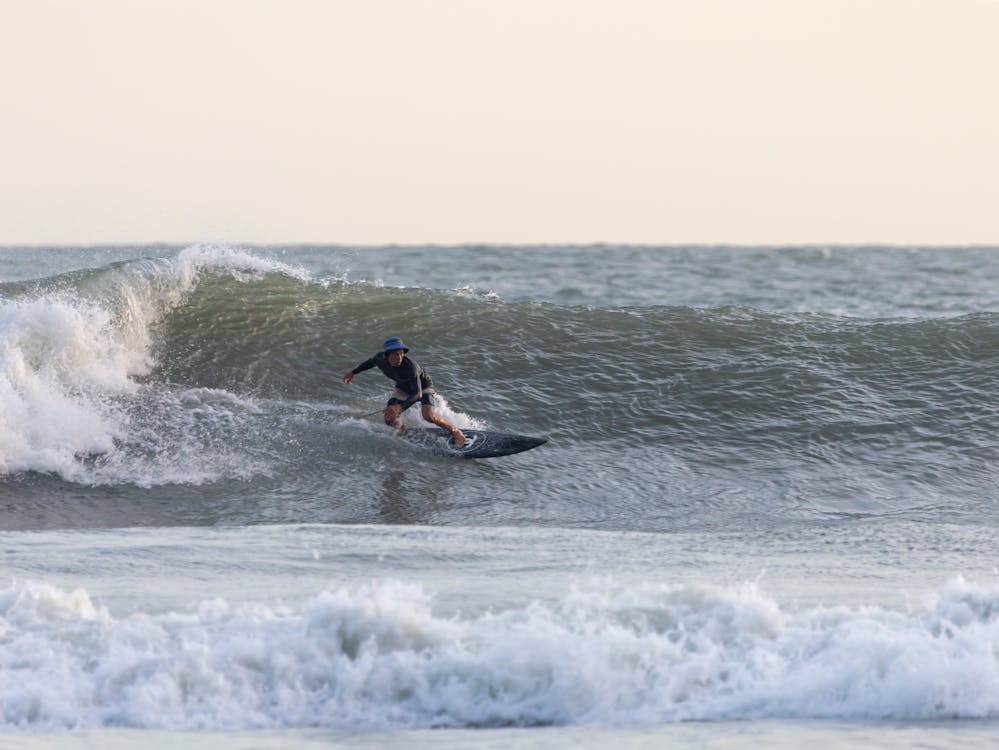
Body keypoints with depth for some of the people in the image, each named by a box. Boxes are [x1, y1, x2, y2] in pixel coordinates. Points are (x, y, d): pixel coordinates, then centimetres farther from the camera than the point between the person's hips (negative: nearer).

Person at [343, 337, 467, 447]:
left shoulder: (410, 366, -40)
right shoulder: (381, 358, -24)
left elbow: (418, 393, -44)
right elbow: (371, 361, 3)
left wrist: (400, 406, -57)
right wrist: (353, 372, 11)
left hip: (423, 385, -5)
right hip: (404, 388, 5)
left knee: (428, 415, -29)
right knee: (390, 419, -12)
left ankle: (456, 432, -9)